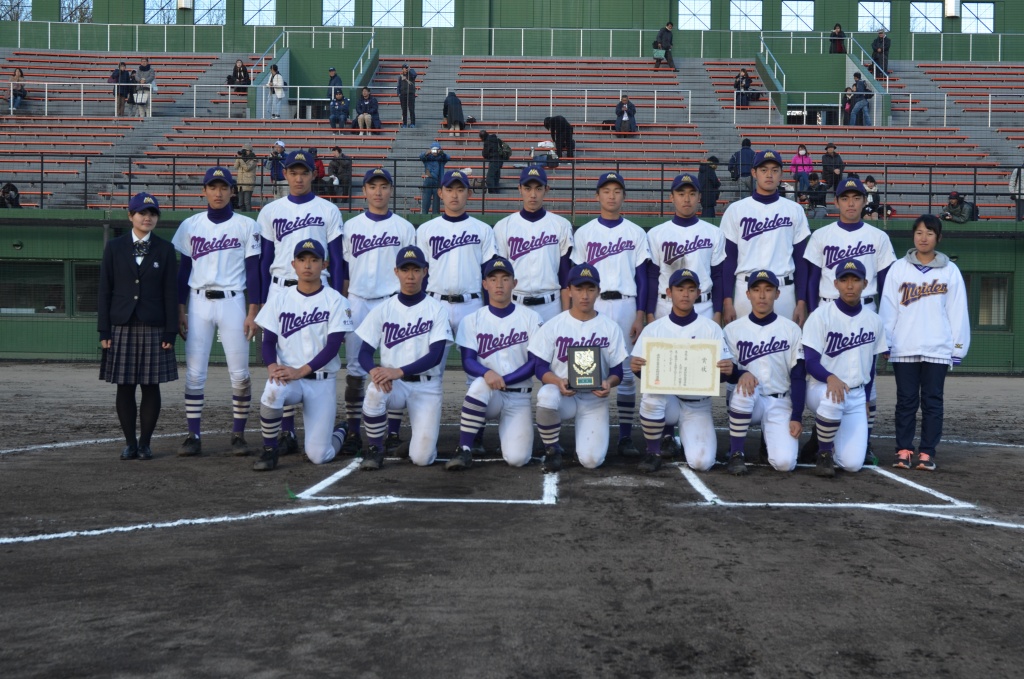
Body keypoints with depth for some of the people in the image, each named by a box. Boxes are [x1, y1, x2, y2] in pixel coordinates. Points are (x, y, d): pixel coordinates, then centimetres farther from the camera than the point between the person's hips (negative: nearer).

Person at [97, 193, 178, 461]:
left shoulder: (165, 249, 5)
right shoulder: (115, 247, 6)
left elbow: (170, 293, 2)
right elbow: (105, 290, 5)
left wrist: (170, 332, -4)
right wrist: (104, 330, -1)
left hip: (153, 328, -1)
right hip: (122, 327, 1)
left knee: (151, 387, 2)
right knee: (124, 387, 3)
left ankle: (145, 443, 12)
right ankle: (129, 442, 13)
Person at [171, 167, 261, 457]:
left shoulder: (246, 226, 2)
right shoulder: (190, 226, 8)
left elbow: (253, 271, -1)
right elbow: (183, 269, 10)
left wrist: (253, 312, -7)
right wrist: (180, 309, 3)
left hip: (232, 302, -2)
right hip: (198, 303, 2)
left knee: (239, 373, -2)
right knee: (194, 372, 0)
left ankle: (239, 434, 10)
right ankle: (194, 436, 7)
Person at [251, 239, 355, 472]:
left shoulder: (336, 301, -5)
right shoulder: (279, 300, 4)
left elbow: (333, 346, -11)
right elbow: (268, 341, 2)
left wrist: (300, 371, -22)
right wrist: (272, 366, -20)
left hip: (322, 382, -2)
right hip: (287, 377, 2)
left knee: (318, 456, -7)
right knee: (272, 393, -36)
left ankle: (340, 432, 30)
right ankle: (270, 450, -12)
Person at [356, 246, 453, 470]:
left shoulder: (437, 309, -3)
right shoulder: (383, 309, 3)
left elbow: (435, 355, -12)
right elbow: (364, 352, 0)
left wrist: (398, 371, -26)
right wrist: (374, 369, -24)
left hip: (426, 386, -1)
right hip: (392, 383, 2)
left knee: (421, 458, -15)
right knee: (375, 391, -36)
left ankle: (421, 436, 23)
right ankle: (374, 450, -12)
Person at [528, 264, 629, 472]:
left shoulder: (610, 328, 2)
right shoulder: (553, 325, -1)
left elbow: (617, 370, 2)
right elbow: (540, 366, -4)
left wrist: (609, 383, -22)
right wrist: (558, 382, -26)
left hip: (595, 398, 0)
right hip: (562, 393, 0)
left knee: (591, 460, -18)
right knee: (546, 396, -39)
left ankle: (586, 441, 23)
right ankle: (552, 450, -9)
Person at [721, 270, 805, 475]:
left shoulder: (791, 329, 1)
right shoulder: (733, 329, 1)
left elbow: (798, 378, 0)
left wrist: (797, 417, -8)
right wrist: (741, 374, -24)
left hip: (780, 404, 0)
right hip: (748, 401, 0)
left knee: (785, 462, -20)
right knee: (744, 390, -37)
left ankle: (770, 439, 18)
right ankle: (736, 454, -18)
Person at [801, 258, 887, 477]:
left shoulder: (874, 321, 4)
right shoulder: (821, 315, -9)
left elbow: (871, 364, 13)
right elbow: (810, 361, -14)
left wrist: (865, 401, 10)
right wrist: (830, 378, -33)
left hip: (857, 395, 3)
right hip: (821, 388, -3)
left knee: (852, 463, -11)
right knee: (833, 399, -41)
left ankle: (825, 435, 24)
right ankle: (824, 453, -13)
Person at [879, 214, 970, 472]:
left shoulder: (950, 271, 4)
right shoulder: (899, 269, 4)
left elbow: (957, 312, 3)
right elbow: (888, 308, 4)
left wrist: (958, 348, 1)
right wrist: (885, 342, 0)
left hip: (937, 349, 0)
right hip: (904, 349, 0)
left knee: (932, 401, 2)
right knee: (906, 400, 4)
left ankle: (927, 452, 7)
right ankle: (903, 450, 9)